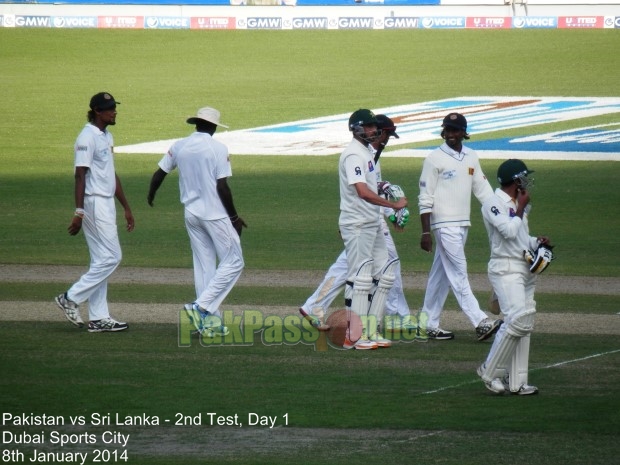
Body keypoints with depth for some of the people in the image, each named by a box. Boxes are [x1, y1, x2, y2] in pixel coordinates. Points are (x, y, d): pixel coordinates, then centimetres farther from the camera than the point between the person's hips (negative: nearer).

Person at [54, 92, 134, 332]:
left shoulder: (107, 136, 15)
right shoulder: (88, 137, -14)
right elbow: (80, 175, -19)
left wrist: (126, 207, 22)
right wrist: (79, 212, -25)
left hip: (107, 203, 10)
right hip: (94, 203, -10)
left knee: (102, 261, 8)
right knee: (111, 257, -10)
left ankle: (98, 318, 10)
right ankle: (71, 299, -5)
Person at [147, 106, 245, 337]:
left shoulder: (179, 146, 5)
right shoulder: (218, 149, -11)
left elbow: (159, 174, 12)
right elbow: (222, 187, -15)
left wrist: (150, 196, 33)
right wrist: (235, 217, -5)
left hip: (191, 214, 6)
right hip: (215, 214, -6)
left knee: (204, 266, 11)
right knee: (233, 262, 2)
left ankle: (210, 322, 9)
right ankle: (202, 306, -10)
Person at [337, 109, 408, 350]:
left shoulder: (367, 151, 15)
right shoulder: (353, 155, -17)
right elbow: (362, 192, -29)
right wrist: (393, 204, -28)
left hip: (373, 224, 10)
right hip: (357, 225, -10)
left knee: (383, 275, 10)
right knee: (360, 278, -8)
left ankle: (371, 331, 15)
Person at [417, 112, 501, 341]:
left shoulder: (471, 157, 11)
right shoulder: (435, 159, -7)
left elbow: (483, 189, 12)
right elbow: (425, 198, -8)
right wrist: (426, 232, -12)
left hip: (463, 224, 7)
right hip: (444, 224, -7)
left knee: (441, 275, 11)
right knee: (458, 273, -10)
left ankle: (428, 324, 16)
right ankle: (480, 322, -17)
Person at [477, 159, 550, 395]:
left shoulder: (518, 204, 17)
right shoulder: (494, 203, -9)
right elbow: (509, 231, -22)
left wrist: (538, 242, 6)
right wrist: (521, 208, -10)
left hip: (525, 268, 9)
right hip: (506, 270, -9)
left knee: (524, 324, 6)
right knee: (518, 319, -21)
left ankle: (516, 382, 9)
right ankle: (490, 371, -10)